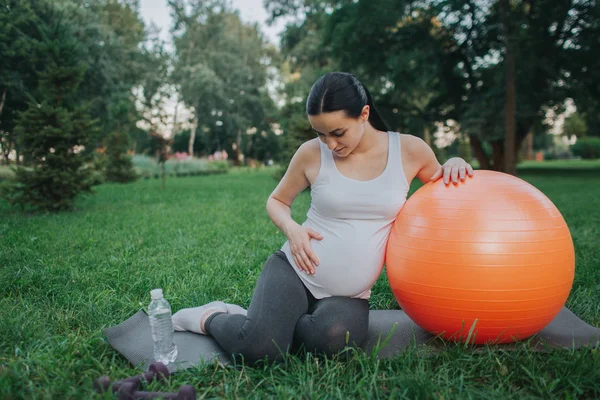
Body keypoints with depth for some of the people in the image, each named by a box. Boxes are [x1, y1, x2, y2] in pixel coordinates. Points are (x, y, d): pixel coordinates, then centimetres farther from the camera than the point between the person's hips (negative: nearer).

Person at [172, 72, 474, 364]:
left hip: (350, 294, 2)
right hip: (294, 271, -1)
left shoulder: (409, 150, -2)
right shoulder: (312, 153, -3)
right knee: (258, 347, -26)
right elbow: (277, 200, 12)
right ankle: (211, 317, 7)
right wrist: (292, 229, -10)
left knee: (335, 338, -33)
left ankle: (274, 324, -1)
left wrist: (452, 165, -5)